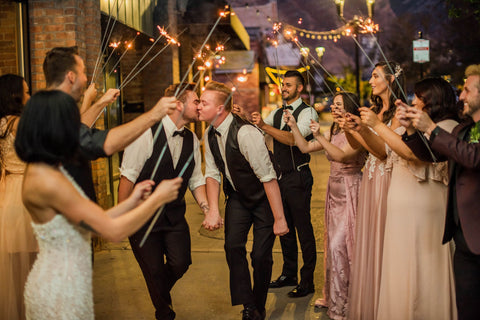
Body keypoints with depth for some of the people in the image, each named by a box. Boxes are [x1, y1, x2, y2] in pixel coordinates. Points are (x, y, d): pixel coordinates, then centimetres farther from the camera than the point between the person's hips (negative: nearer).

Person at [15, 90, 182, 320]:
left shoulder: (48, 172, 5)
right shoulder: (47, 181, -24)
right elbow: (114, 231, -23)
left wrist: (132, 202, 5)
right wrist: (158, 198, -12)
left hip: (66, 283, 9)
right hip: (60, 292, -9)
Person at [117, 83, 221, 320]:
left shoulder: (192, 140, 3)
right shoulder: (147, 133, -17)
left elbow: (196, 180, 7)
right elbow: (128, 176, -15)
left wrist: (207, 209, -8)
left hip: (175, 215, 5)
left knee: (181, 263, -2)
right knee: (154, 270, 3)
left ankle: (162, 293, 33)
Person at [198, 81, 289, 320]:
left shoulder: (245, 133, -31)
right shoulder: (211, 134, -6)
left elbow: (268, 177, -29)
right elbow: (212, 174, 0)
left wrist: (279, 218, -26)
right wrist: (213, 210, -13)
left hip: (263, 197, -6)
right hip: (237, 196, 6)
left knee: (261, 255, -5)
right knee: (233, 246, -8)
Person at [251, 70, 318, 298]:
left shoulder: (307, 112, -10)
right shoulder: (276, 114, 14)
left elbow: (293, 138, -25)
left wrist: (264, 125, -33)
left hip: (298, 178, -7)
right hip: (279, 177, 8)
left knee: (303, 229, -1)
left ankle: (307, 281, 9)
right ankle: (289, 275, 29)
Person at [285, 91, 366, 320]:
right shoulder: (333, 132, 11)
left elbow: (342, 155, -26)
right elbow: (305, 148, 12)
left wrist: (319, 137, -30)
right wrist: (293, 126, 3)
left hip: (350, 191, -8)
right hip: (334, 189, 8)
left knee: (341, 244, -6)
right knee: (333, 243, 13)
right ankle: (333, 297, 25)